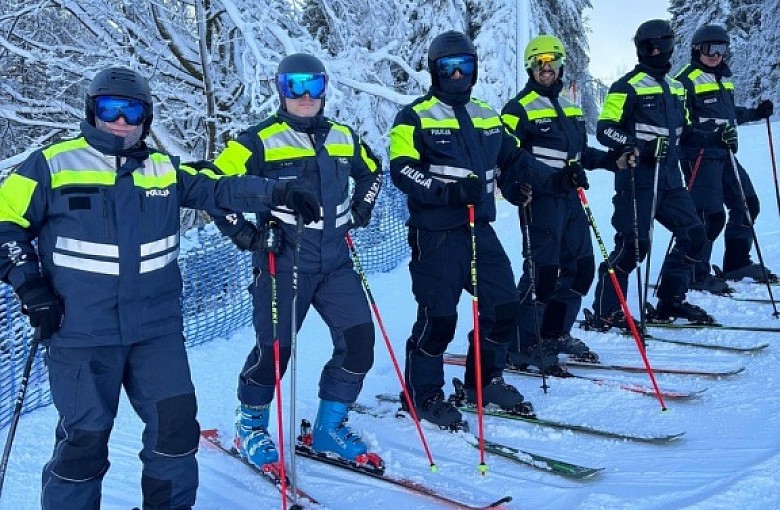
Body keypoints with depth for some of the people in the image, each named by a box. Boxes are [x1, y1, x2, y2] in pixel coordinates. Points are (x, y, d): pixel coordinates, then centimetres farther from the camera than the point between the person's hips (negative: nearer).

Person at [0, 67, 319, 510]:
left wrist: (278, 192, -1)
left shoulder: (164, 170, 11)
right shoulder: (53, 164, 0)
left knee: (176, 421, 2)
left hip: (157, 327, 4)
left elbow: (218, 189, 11)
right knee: (85, 435, -1)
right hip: (81, 332, -3)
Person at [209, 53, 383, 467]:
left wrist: (361, 209, 16)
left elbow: (372, 172, 30)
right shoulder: (260, 141, -6)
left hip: (335, 263, 5)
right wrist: (241, 232, -11)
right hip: (282, 264, -5)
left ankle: (329, 427, 16)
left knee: (359, 339, -3)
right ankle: (250, 428, 24)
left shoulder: (343, 138, 11)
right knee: (275, 348, -3)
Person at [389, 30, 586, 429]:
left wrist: (555, 178, 6)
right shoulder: (415, 117, -3)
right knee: (438, 318, -4)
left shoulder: (486, 116, 18)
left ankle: (485, 381, 28)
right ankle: (423, 394, 15)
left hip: (479, 229, 7)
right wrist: (448, 191, -27)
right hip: (436, 234, -6)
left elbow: (513, 161, 20)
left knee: (504, 308, 9)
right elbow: (402, 170, -14)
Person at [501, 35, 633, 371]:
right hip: (539, 198, -8)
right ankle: (522, 347, 0)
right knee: (542, 269, -11)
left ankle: (555, 334, 25)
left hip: (569, 197, 8)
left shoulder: (569, 108, 19)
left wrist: (614, 161, 13)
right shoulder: (520, 107, -4)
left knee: (581, 267, 11)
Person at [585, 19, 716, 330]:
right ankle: (604, 312, -1)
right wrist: (637, 145, -25)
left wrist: (697, 136, 7)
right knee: (634, 243, -12)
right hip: (638, 176, -8)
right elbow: (605, 129, -11)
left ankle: (671, 302, 20)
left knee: (694, 235, 7)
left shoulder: (675, 88, 19)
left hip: (668, 175, 8)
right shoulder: (628, 86, -5)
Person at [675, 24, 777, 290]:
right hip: (700, 155, -9)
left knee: (747, 204, 13)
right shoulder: (687, 79, -8)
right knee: (711, 214, -10)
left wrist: (755, 113, 16)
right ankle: (695, 274, 1)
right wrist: (710, 134, -26)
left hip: (724, 153, 9)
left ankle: (736, 263, 26)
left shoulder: (723, 77, 18)